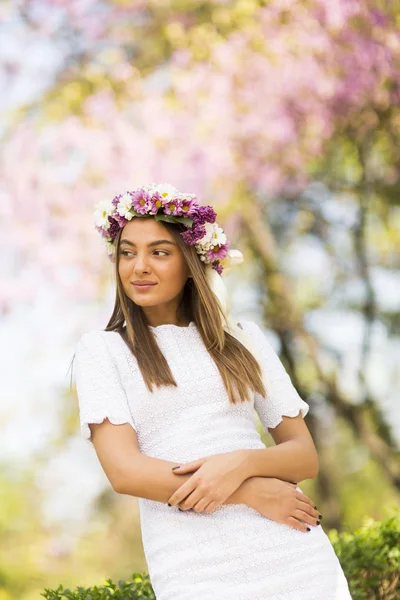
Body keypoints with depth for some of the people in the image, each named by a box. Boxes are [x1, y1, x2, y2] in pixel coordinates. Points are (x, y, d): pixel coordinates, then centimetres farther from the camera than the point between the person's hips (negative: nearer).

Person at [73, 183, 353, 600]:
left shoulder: (242, 339, 11)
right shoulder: (102, 349, 5)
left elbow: (305, 456, 8)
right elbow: (123, 470, -7)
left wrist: (242, 463, -14)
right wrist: (252, 492, -13)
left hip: (291, 551, 2)